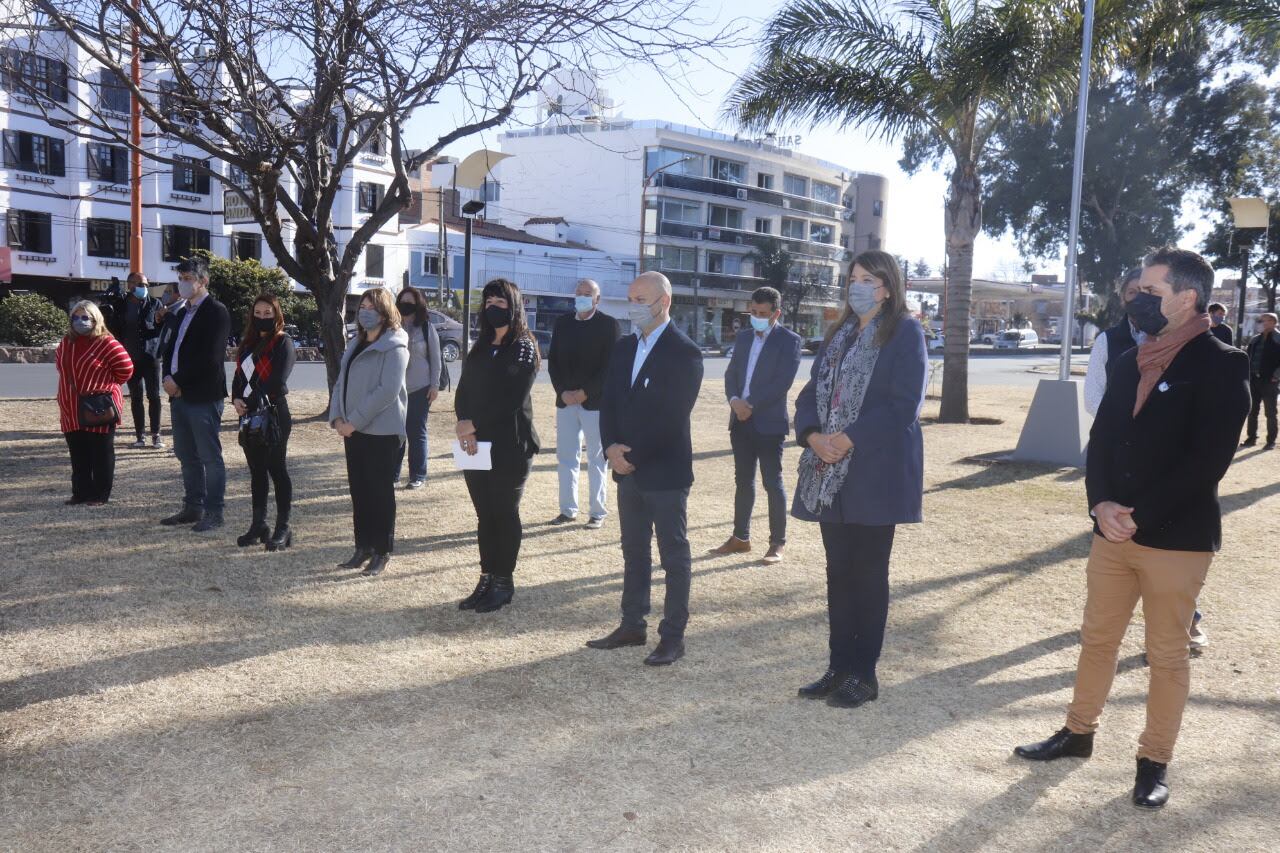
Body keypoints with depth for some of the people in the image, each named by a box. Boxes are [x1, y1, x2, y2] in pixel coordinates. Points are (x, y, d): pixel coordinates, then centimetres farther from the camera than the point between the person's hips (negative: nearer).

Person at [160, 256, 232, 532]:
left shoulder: (216, 312, -9)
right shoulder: (182, 313, 18)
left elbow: (209, 357, -17)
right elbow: (171, 349, 18)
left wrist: (178, 380, -13)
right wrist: (169, 378, -1)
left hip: (204, 396, -9)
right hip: (179, 395, 9)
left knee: (210, 457, -3)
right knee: (187, 456, 14)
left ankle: (213, 512, 2)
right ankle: (192, 507, 23)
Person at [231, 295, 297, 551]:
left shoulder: (283, 343, -6)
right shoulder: (249, 343, 16)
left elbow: (277, 381, -16)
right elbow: (239, 375, 14)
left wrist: (253, 401, -17)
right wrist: (237, 399, -4)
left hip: (274, 414, -7)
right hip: (249, 414, 7)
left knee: (277, 470, -2)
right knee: (256, 471, 11)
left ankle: (283, 528, 3)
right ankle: (259, 525, 19)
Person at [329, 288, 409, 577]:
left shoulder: (394, 347, -9)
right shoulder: (356, 344, 15)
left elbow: (388, 390, -18)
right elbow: (341, 382, 15)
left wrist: (354, 420, -18)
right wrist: (337, 417, -2)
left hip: (382, 431, -7)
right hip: (353, 430, 7)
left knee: (381, 492, 1)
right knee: (359, 490, 12)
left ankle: (381, 553, 11)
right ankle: (363, 547, 22)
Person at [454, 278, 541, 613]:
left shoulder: (524, 348, -5)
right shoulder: (480, 348, 15)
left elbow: (512, 399, -15)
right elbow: (463, 391, 8)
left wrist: (474, 424, -15)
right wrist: (465, 427, -10)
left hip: (510, 446, -6)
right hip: (476, 445, 6)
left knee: (505, 514, 2)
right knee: (484, 515, 10)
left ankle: (504, 582, 12)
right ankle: (487, 579, 18)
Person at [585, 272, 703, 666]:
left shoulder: (685, 353, -12)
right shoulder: (623, 348, 11)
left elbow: (672, 416, -17)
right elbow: (609, 402, 9)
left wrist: (632, 454, -15)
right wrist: (612, 448, -8)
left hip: (665, 471, -7)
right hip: (629, 470, 7)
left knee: (674, 555, 3)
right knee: (634, 552, 15)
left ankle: (673, 636, 11)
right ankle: (632, 625, 26)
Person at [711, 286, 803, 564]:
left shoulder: (789, 340, -5)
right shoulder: (743, 337, 13)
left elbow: (782, 382, -14)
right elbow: (731, 374, 10)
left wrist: (750, 405, -15)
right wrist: (735, 401, -9)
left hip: (769, 423, -6)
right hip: (741, 421, 6)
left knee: (773, 483, -1)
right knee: (743, 482, 13)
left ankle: (777, 544, 7)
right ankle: (740, 538, 22)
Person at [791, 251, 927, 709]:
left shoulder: (905, 333, -4)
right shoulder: (839, 334, 16)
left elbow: (903, 404, -14)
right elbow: (811, 394, 12)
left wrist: (849, 439, -18)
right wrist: (814, 435, -8)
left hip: (877, 473, -6)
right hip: (831, 473, 6)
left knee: (868, 573, 1)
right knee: (839, 571, 9)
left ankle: (863, 674, 12)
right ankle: (839, 666, 19)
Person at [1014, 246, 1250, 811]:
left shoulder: (1221, 366, -9)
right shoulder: (1130, 362, 11)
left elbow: (1207, 459, -16)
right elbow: (1103, 437, 9)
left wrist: (1138, 514, -18)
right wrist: (1102, 503, -8)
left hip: (1176, 537, -6)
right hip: (1112, 530, 6)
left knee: (1166, 654, 7)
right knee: (1097, 638, 16)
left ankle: (1155, 761, 22)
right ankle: (1078, 732, 32)